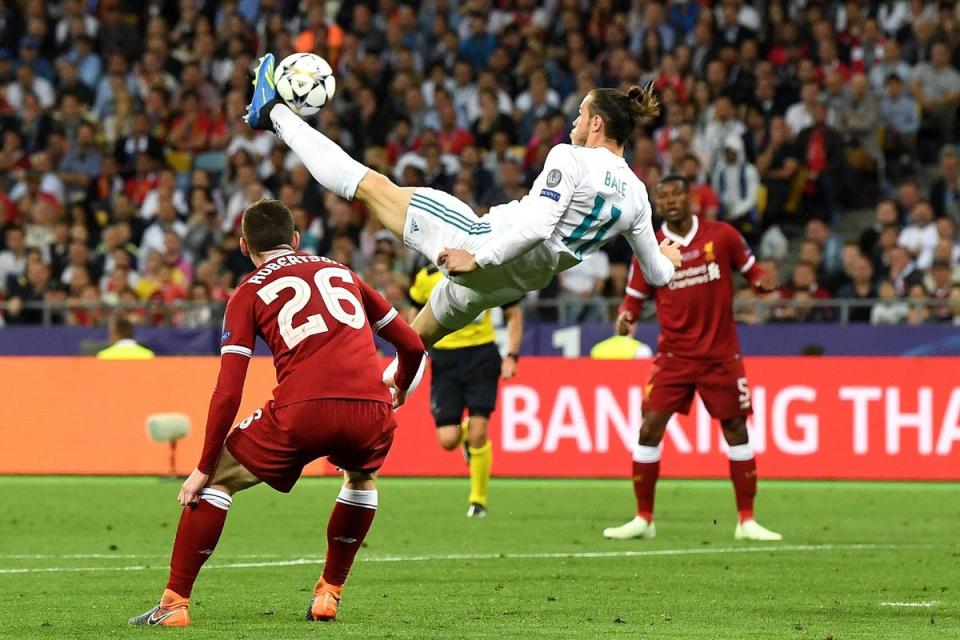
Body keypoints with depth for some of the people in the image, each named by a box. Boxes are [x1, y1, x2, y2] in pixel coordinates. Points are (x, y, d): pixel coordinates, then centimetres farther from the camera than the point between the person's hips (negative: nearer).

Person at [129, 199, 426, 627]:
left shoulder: (249, 293, 15)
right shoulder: (341, 272, 26)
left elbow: (228, 392, 6)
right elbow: (411, 344, 29)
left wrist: (204, 468, 11)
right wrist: (399, 392, 50)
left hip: (302, 412, -3)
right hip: (370, 412, 3)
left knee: (217, 479, 16)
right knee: (361, 476, 36)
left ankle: (174, 603, 10)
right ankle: (328, 594, 31)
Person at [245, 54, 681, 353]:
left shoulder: (569, 159, -15)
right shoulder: (636, 194, 2)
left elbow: (537, 225, -26)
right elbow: (657, 274, 8)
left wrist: (479, 257, -20)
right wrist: (667, 258, 30)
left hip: (487, 241, -7)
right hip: (517, 282, 7)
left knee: (371, 185, 6)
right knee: (415, 342, 29)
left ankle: (274, 113, 17)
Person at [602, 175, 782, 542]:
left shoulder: (722, 235, -2)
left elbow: (750, 269, 9)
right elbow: (636, 295, 7)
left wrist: (763, 281, -13)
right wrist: (626, 317, -14)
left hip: (721, 356, 0)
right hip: (674, 357, 0)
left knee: (736, 430, 1)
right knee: (649, 429, -8)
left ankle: (746, 521, 10)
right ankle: (643, 519, 3)